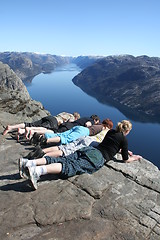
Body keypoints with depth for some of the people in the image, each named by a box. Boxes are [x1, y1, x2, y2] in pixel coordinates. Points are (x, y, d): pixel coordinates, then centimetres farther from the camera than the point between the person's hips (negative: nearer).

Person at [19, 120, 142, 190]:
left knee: (64, 160, -7)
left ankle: (28, 162, -21)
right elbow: (126, 160, 14)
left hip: (89, 149, 7)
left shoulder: (111, 131, 29)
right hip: (97, 158, -7)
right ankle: (37, 171, -47)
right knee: (72, 167, -25)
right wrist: (134, 158, 36)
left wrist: (125, 151, 56)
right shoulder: (124, 139, 9)